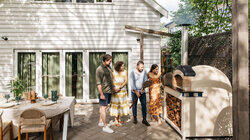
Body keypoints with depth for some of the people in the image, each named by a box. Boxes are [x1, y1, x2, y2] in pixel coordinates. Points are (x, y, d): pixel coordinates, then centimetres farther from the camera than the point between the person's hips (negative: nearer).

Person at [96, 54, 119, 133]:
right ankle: (105, 127, 5)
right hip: (104, 91, -8)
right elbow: (98, 83, -15)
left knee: (103, 107, 16)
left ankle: (100, 122, 30)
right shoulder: (100, 69, -13)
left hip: (109, 91, 8)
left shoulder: (108, 67, 13)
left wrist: (114, 88, 24)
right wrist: (101, 94, -18)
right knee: (103, 107, -2)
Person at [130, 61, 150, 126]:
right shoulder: (133, 72, -7)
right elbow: (132, 83, -12)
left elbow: (146, 81, -2)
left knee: (144, 105, 0)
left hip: (142, 91, 2)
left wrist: (143, 88, -16)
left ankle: (144, 119, 10)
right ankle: (135, 118, 25)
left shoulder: (144, 72, 1)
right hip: (134, 91, -2)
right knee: (134, 105, 9)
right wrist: (136, 91, -17)